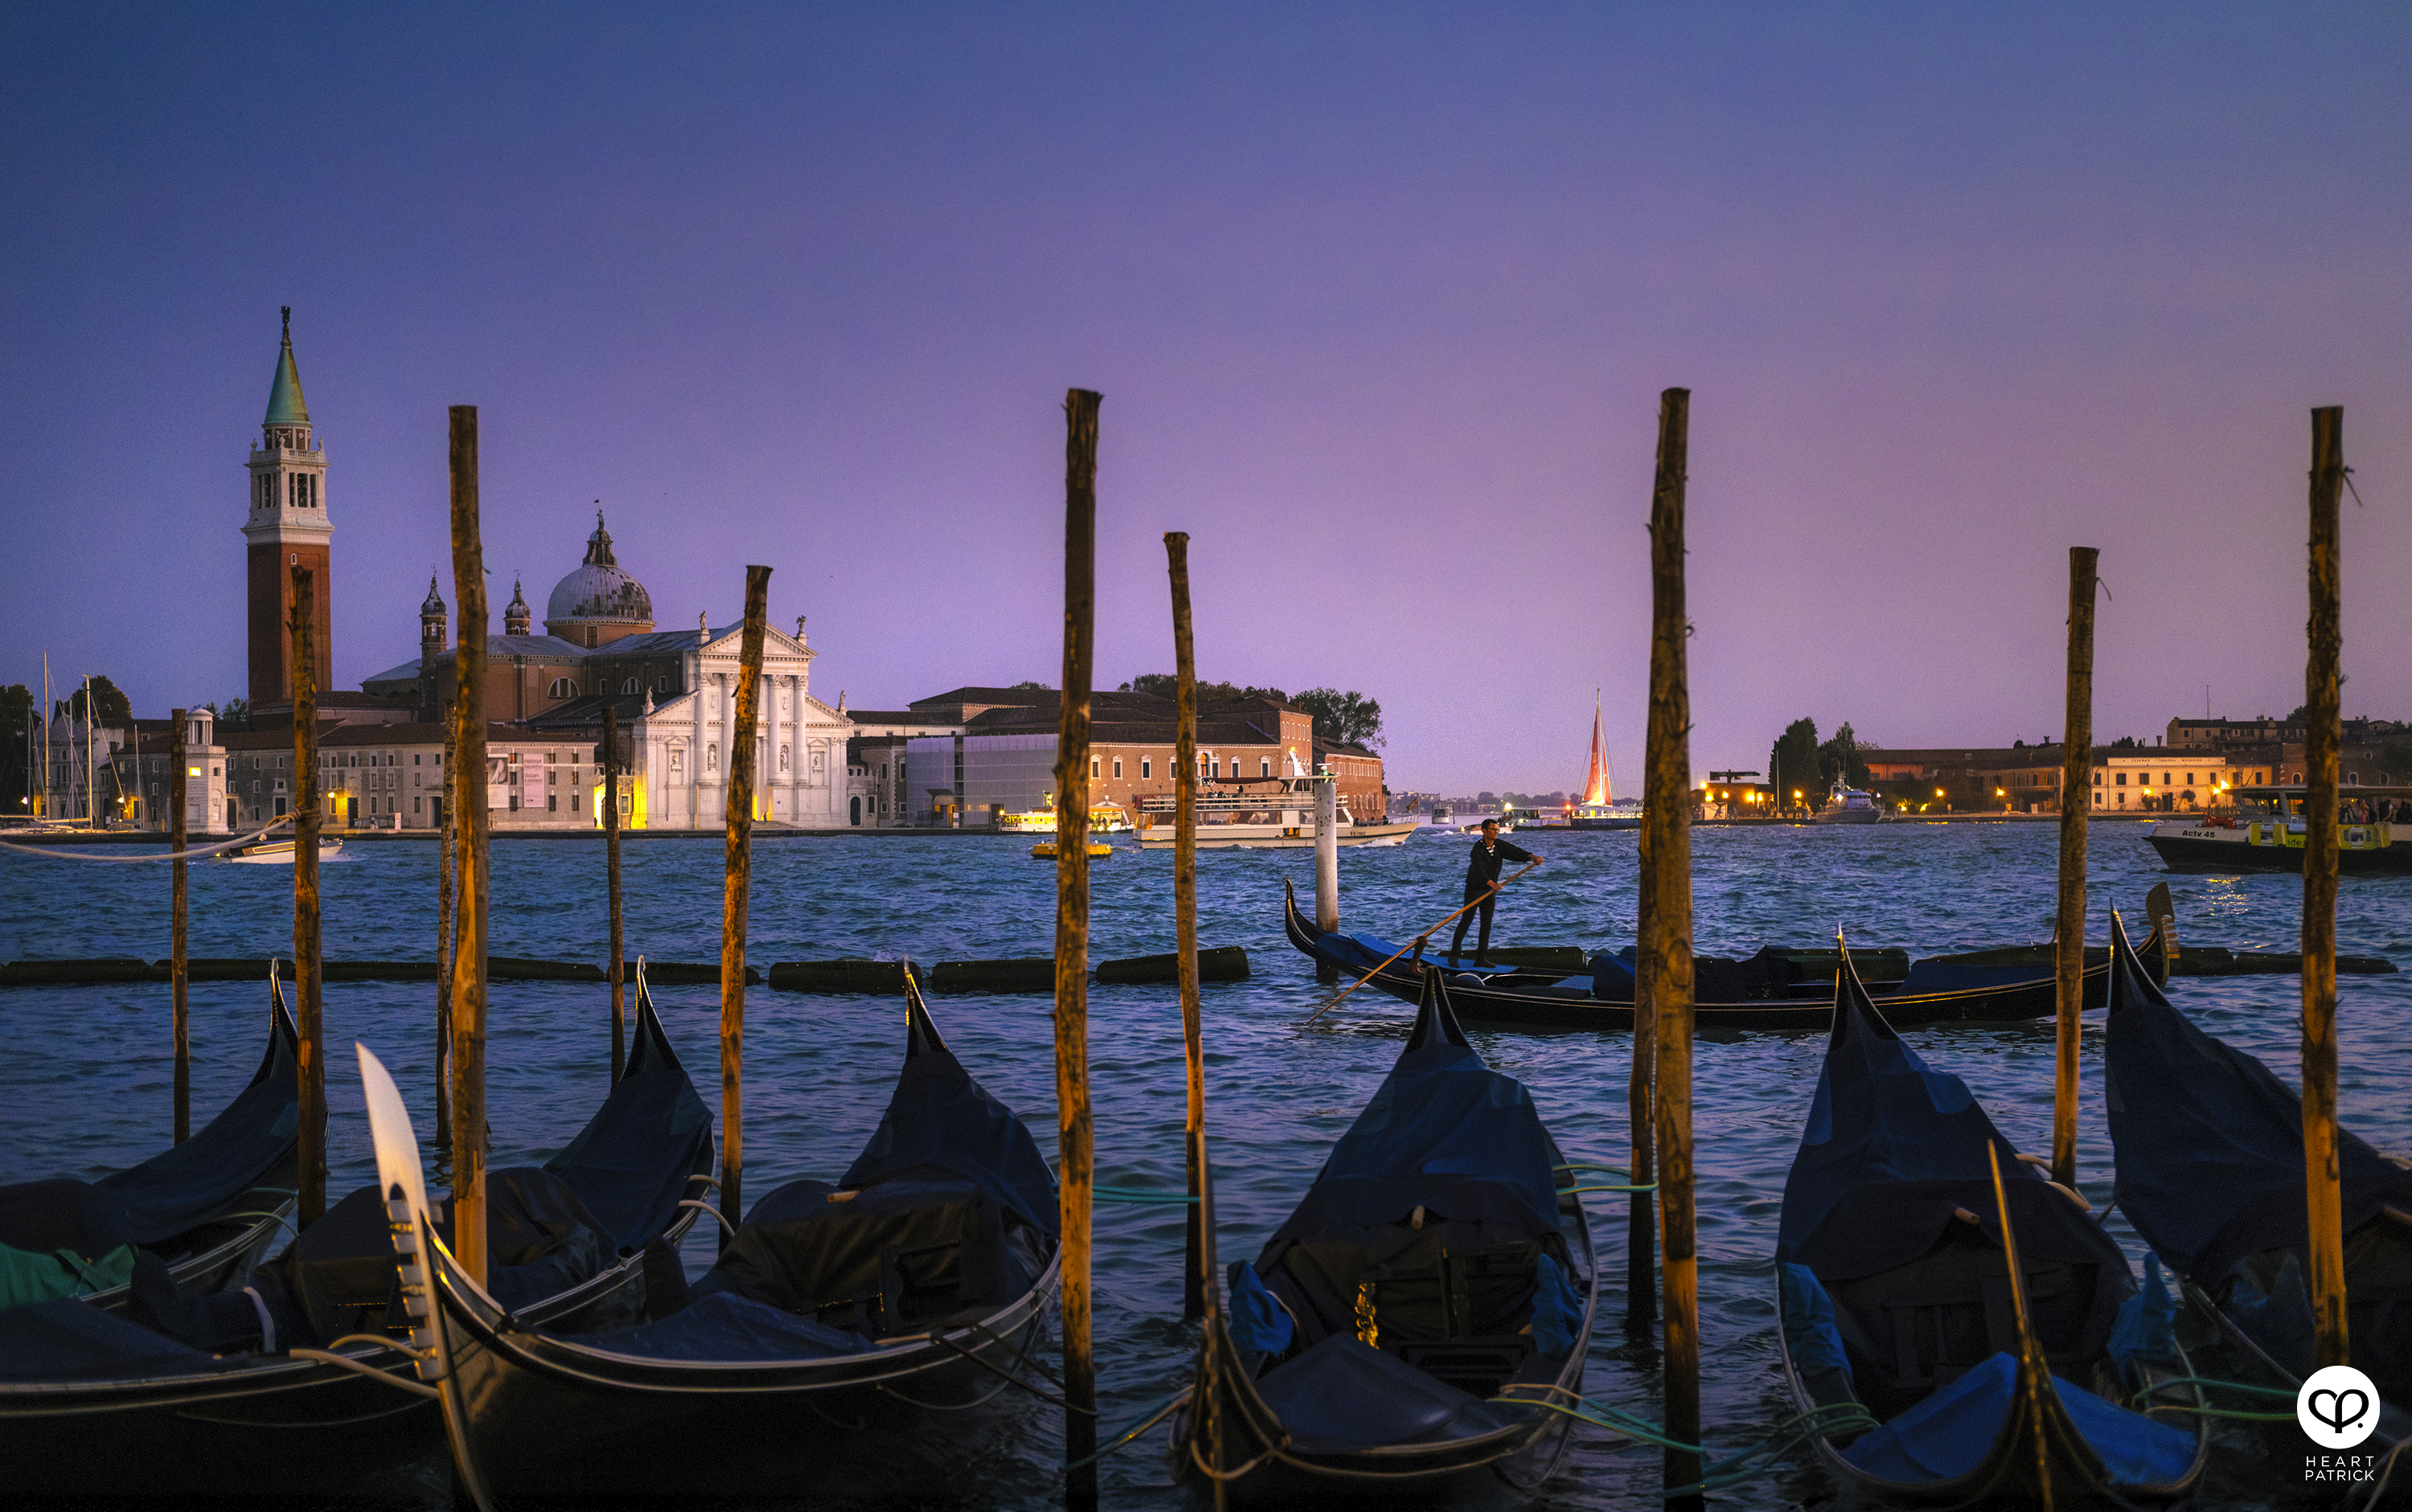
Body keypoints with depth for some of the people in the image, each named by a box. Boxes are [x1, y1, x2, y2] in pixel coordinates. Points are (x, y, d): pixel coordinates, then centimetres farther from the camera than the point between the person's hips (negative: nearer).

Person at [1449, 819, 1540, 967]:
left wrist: (1531, 857, -28)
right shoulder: (1478, 848, -22)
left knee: (1487, 923, 5)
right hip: (1474, 888, -7)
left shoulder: (1498, 845, 0)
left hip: (1490, 890, 7)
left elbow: (1513, 852, -11)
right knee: (1466, 920, -8)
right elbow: (1477, 869, -37)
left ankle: (1481, 958, 8)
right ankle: (1454, 955, -1)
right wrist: (1491, 883, -52)